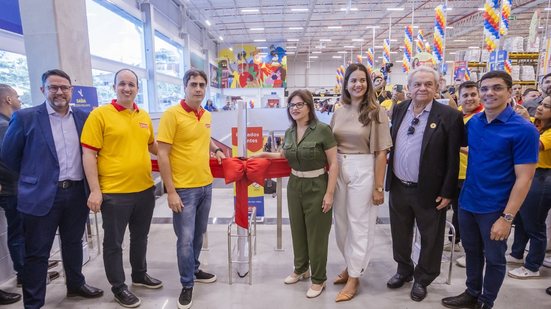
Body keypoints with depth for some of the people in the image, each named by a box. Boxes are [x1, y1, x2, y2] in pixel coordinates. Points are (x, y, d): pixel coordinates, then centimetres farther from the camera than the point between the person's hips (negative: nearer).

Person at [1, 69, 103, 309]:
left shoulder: (83, 117, 4)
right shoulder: (25, 117, -5)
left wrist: (90, 184, 8)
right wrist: (33, 177, 9)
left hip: (77, 193, 4)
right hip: (41, 195, -3)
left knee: (73, 243, 19)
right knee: (37, 252, 7)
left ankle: (75, 284, 38)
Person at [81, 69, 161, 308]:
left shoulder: (144, 116, 8)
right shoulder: (100, 114, -9)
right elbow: (88, 154, -11)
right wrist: (95, 191, -14)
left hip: (145, 189, 6)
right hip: (114, 192, -5)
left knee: (140, 237, 20)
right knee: (113, 242, 10)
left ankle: (140, 275, 41)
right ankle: (118, 287, 28)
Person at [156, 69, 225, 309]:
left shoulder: (206, 115, 7)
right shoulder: (172, 114, -13)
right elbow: (163, 155, -15)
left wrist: (215, 149, 11)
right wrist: (171, 192, -18)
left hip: (206, 185, 7)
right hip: (184, 189, -6)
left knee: (199, 234, 19)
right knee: (185, 239, 1)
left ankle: (194, 269, 39)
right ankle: (187, 284, 19)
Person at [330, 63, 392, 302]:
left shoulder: (376, 112, -6)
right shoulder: (339, 112, 6)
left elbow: (381, 152, -8)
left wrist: (378, 187, -10)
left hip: (363, 171, -5)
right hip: (339, 169, 5)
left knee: (359, 224, 7)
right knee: (341, 222, 15)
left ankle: (354, 277, 23)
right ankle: (350, 265, 38)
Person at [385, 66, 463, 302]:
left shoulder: (449, 116, -12)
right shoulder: (399, 109, 4)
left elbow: (453, 159, -11)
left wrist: (447, 192, -12)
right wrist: (389, 179, 7)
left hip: (429, 191, -4)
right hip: (398, 187, 5)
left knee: (430, 238, 14)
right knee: (400, 234, 19)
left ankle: (423, 279, 36)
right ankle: (404, 270, 42)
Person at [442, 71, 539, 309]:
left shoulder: (523, 129, -15)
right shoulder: (473, 122, 0)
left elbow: (524, 178, -17)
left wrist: (507, 217, -19)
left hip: (495, 209, -5)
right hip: (467, 203, 5)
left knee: (494, 259, 14)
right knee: (472, 252, 20)